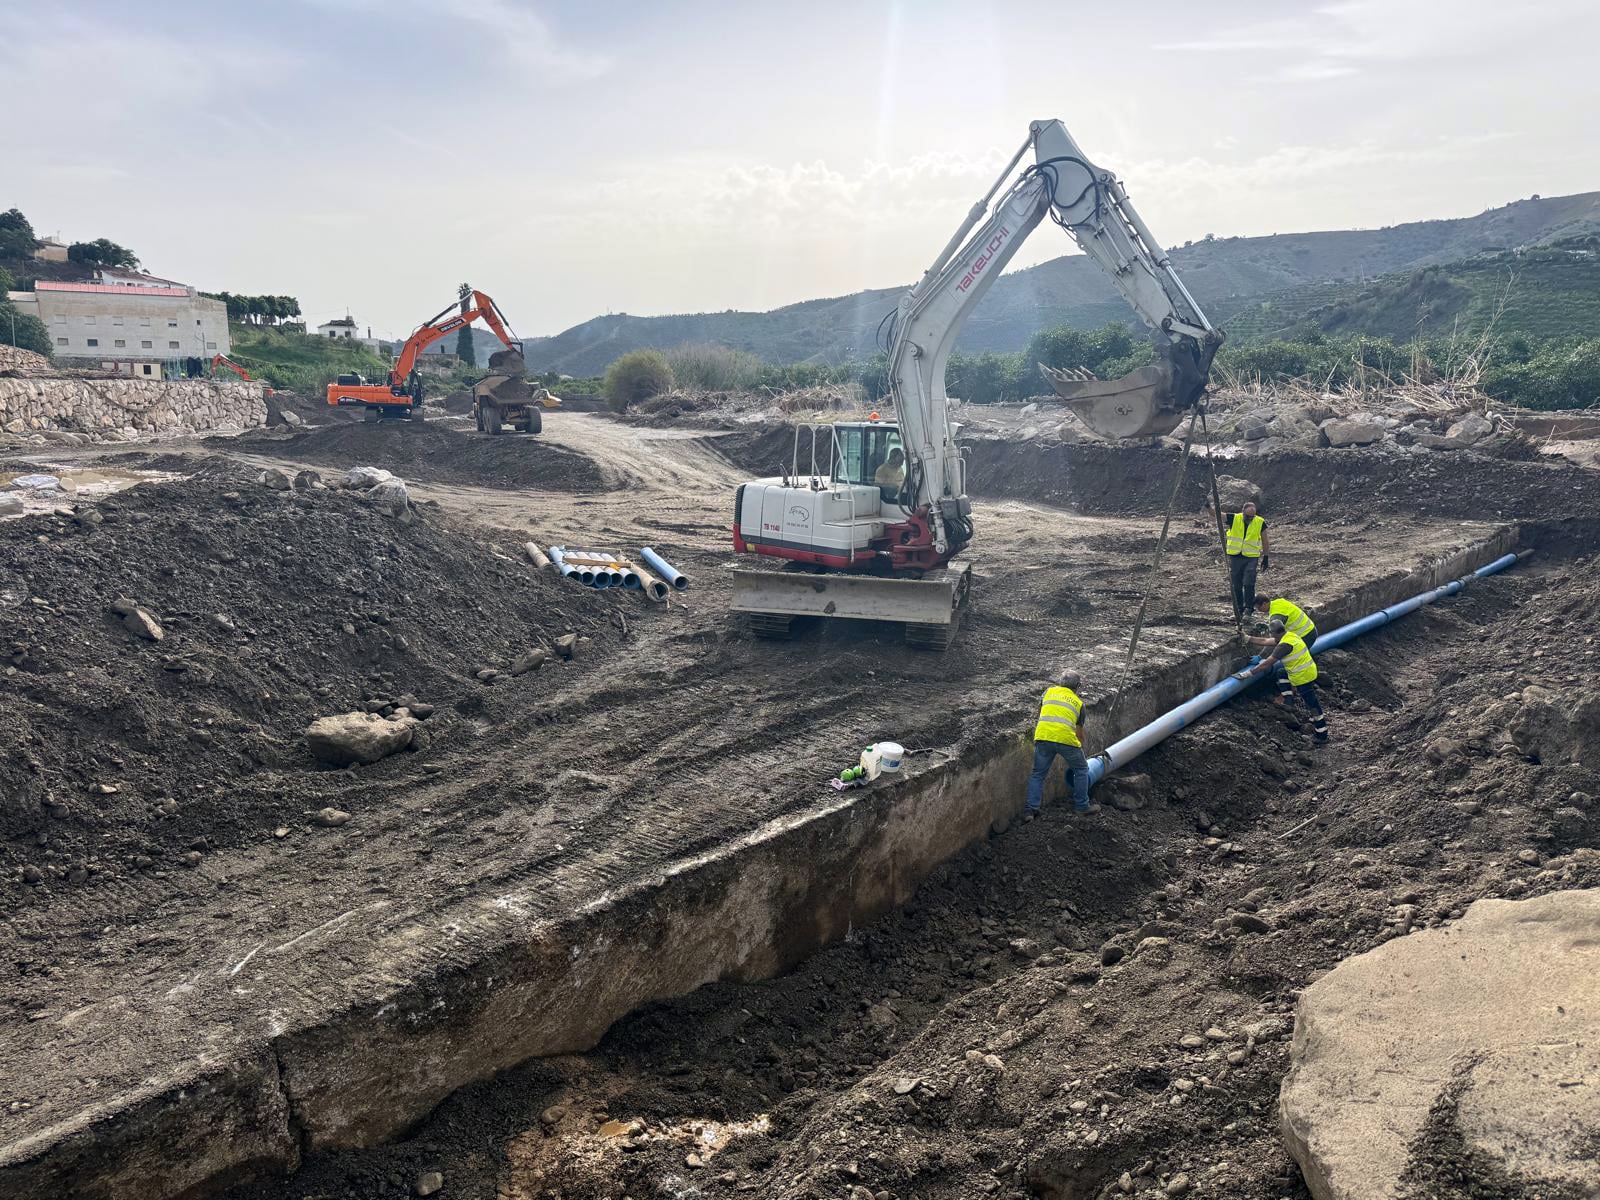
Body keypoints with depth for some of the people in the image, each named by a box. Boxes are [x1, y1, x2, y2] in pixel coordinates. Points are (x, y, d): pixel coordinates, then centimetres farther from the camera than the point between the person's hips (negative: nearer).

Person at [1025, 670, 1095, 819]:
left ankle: (1031, 809, 7)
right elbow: (1079, 732, 24)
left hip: (1043, 736, 2)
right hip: (1066, 738, -1)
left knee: (1038, 774, 15)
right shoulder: (1079, 703, 20)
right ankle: (1081, 805, 25)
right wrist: (1081, 753, 36)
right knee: (1081, 769, 22)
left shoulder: (1049, 691, 22)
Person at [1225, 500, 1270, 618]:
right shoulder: (1234, 519, -5)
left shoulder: (1260, 523, -4)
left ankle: (1249, 608, -2)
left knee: (1249, 584, -11)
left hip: (1251, 558, -1)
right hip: (1235, 557, 2)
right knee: (1236, 585, 7)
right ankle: (1239, 609, 19)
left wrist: (1266, 558, 7)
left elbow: (1265, 542, 6)